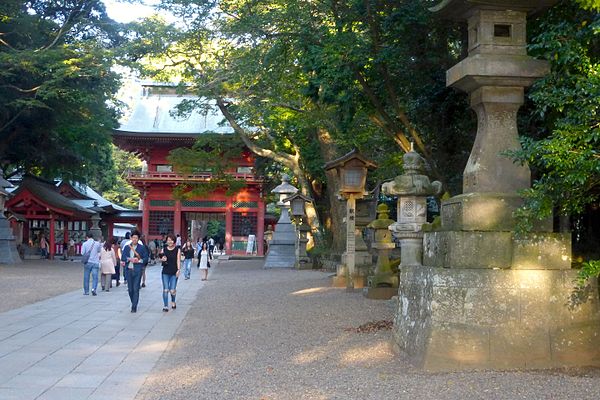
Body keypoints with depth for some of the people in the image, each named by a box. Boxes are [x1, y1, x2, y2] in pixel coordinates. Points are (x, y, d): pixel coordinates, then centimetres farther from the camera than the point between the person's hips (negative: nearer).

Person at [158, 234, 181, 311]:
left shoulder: (177, 249, 1)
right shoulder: (164, 249, 6)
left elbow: (178, 260, -1)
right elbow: (161, 258, 13)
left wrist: (178, 270, -10)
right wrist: (162, 259, -10)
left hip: (174, 273, -1)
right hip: (165, 272, 1)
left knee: (172, 290, -1)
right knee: (165, 289, -4)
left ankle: (173, 302, 29)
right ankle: (165, 306, 4)